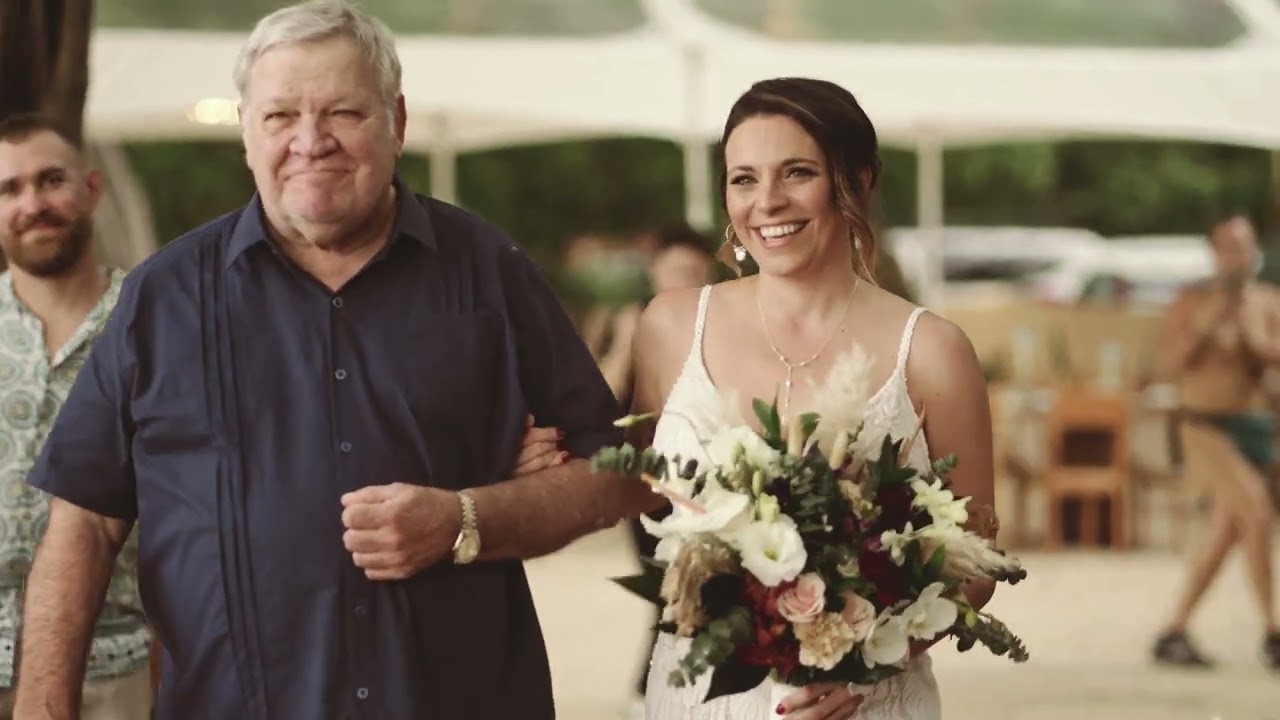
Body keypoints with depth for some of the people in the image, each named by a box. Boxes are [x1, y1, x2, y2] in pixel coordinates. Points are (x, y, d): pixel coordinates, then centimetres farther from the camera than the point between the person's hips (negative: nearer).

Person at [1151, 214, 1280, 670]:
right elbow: (1170, 365, -9)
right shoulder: (1192, 301, -4)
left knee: (1223, 540, 9)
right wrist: (1207, 323, -18)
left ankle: (1173, 636, 20)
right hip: (1205, 427, -5)